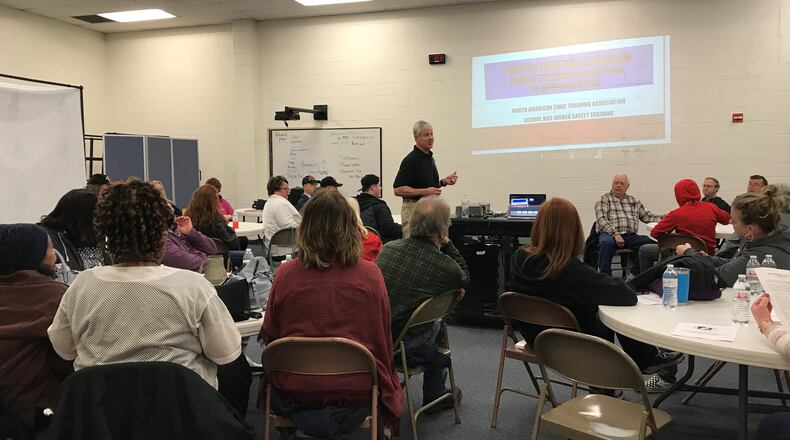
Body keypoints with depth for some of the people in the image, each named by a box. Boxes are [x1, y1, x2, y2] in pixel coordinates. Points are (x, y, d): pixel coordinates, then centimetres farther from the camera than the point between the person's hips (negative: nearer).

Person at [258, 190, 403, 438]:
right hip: (355, 391, 0)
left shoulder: (285, 274, -11)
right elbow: (383, 339, 1)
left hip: (294, 391, 1)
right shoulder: (370, 275, -11)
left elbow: (269, 334, 2)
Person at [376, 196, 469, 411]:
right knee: (437, 324, 27)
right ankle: (434, 395, 40)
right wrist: (447, 245, 4)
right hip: (404, 343, -4)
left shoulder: (388, 247, -6)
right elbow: (464, 279, 8)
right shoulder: (445, 266, -18)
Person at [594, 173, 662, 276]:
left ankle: (635, 274, -9)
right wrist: (615, 234, -20)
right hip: (609, 234, -4)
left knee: (649, 241, -22)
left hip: (631, 236, 4)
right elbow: (602, 219, -6)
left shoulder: (634, 201, 24)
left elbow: (647, 216, 23)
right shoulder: (604, 199, 8)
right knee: (606, 242, -38)